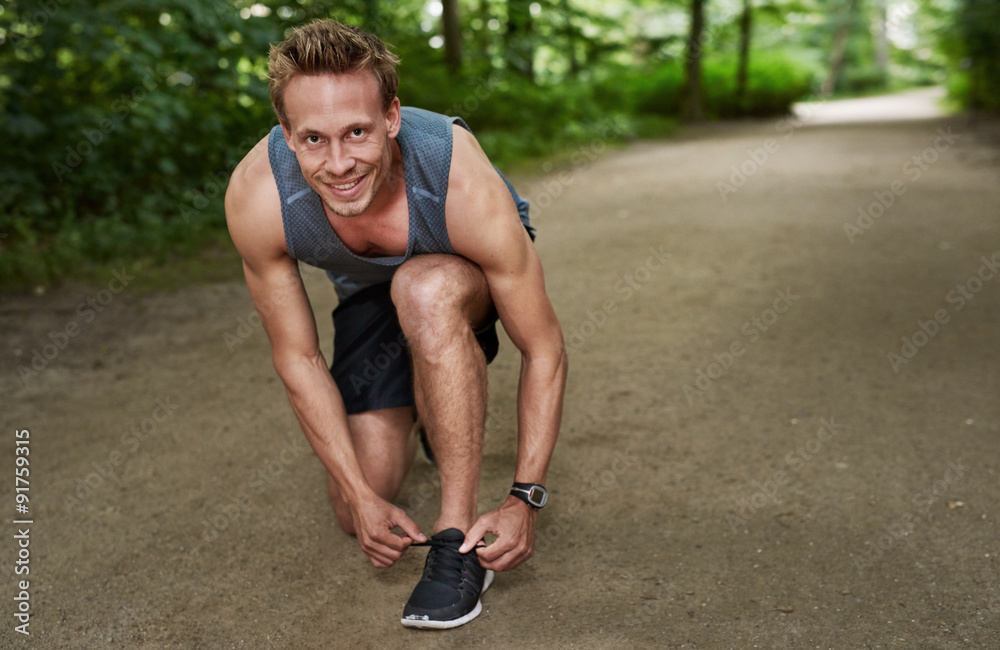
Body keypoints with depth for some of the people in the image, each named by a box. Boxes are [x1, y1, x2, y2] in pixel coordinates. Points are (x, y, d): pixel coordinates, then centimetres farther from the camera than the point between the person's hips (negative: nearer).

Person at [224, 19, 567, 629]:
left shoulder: (466, 186, -40)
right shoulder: (256, 197, -33)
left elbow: (545, 350, -29)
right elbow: (298, 358, -20)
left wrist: (525, 497, -33)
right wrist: (360, 494, -21)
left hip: (469, 276, -2)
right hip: (369, 291, 3)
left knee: (424, 289, -41)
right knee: (357, 511, 0)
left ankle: (460, 533, -26)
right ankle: (428, 409, 33)